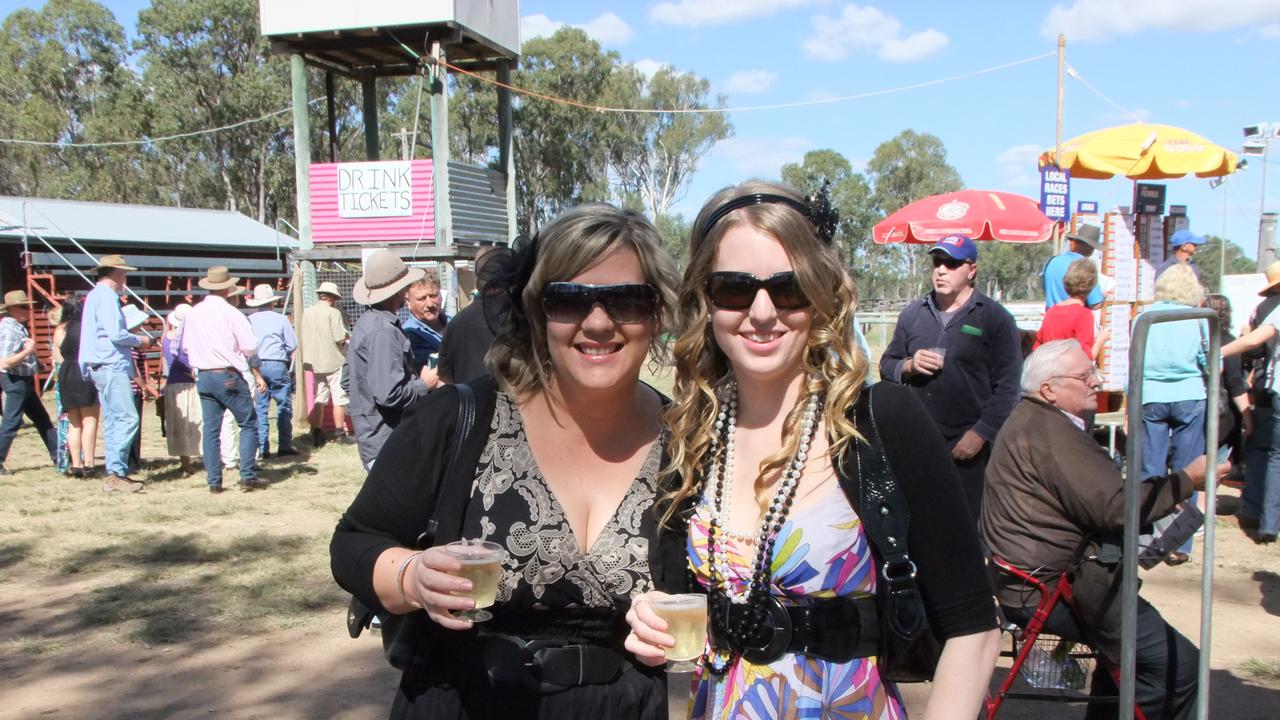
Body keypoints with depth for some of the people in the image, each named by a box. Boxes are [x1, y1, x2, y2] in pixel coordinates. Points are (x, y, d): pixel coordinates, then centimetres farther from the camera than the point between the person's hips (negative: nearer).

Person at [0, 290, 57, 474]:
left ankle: (57, 455, 23)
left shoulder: (19, 327, 11)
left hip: (24, 379, 10)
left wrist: (36, 362, 10)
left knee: (42, 419, 15)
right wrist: (28, 350, -22)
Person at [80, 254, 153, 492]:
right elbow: (117, 334, -20)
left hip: (104, 367, 11)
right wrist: (139, 341, -4)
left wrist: (134, 341, 16)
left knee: (113, 421, 11)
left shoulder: (96, 295, 20)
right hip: (112, 367, -11)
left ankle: (115, 473, 13)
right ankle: (115, 474, -14)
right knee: (127, 418, -13)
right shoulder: (106, 296, -12)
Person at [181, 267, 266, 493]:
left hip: (203, 377, 5)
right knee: (248, 424, 4)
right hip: (229, 377, -5)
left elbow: (185, 347, 12)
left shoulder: (193, 313, 5)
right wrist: (257, 375, 5)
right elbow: (250, 347, -9)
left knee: (210, 429, 8)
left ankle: (214, 481, 8)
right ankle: (248, 476, -2)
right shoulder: (230, 313, -11)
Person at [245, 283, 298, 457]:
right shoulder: (281, 319, -2)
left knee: (260, 408, 8)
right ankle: (284, 446, 4)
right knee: (284, 407, 6)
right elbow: (293, 345, -2)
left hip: (256, 367, 2)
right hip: (277, 366, -2)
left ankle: (262, 448, 7)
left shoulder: (249, 321, 2)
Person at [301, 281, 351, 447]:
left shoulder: (307, 313, 6)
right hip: (334, 361, -6)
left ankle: (317, 435, 13)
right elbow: (340, 338, -17)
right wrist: (346, 339, 3)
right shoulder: (333, 312, -12)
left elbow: (303, 338, 9)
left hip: (314, 362, 6)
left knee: (319, 399, 13)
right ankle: (341, 434, 4)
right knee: (339, 398, 2)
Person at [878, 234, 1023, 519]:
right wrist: (908, 366, -4)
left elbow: (1007, 387, -6)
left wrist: (980, 434, -13)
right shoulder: (912, 314, 14)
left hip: (968, 446, -4)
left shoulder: (995, 318, -1)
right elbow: (886, 365, 19)